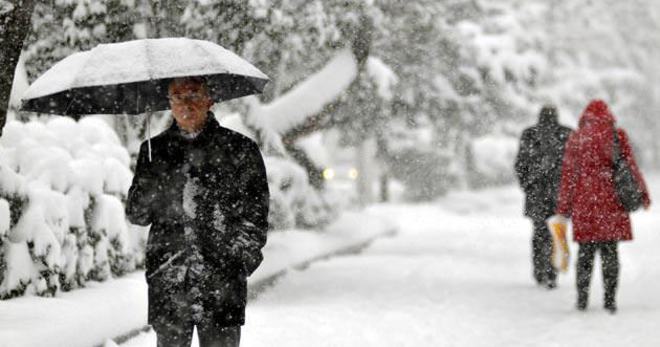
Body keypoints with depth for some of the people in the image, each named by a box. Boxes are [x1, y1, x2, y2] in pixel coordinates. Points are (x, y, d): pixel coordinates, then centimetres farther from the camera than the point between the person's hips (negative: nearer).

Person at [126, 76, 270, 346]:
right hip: (168, 283, 2)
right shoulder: (155, 150, 11)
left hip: (222, 284, -2)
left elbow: (255, 215, 7)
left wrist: (242, 259, -5)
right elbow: (135, 214, 9)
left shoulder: (240, 149, 6)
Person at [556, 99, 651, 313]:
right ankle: (609, 300, 1)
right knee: (610, 251, 4)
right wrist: (642, 192, 14)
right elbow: (630, 166, 2)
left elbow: (569, 175, 2)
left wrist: (563, 207, 7)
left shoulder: (576, 139, 2)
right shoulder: (618, 136, 1)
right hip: (611, 202, 0)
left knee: (585, 251, 8)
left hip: (584, 202, 0)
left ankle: (582, 299, 7)